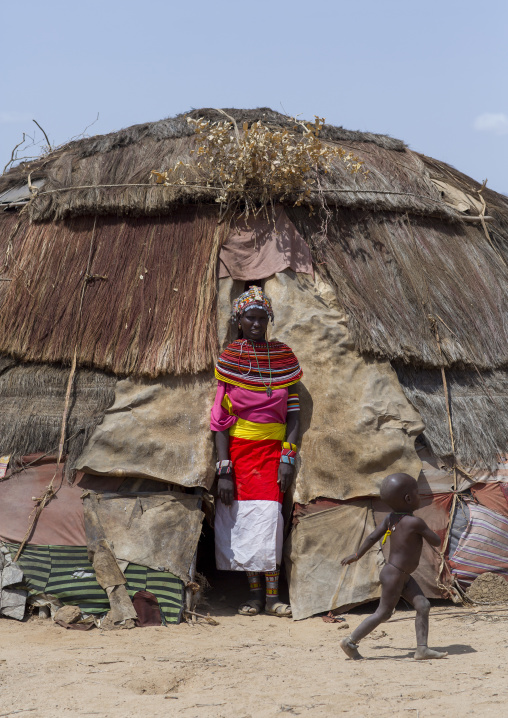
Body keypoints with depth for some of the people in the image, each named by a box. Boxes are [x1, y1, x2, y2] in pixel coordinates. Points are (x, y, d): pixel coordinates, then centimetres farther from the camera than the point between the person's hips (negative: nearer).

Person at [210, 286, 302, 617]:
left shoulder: (283, 357, 4)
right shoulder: (230, 358, -1)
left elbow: (293, 413, 5)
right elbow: (220, 418, -4)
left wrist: (288, 456, -6)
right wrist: (224, 469, -11)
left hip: (272, 449, 1)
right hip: (239, 450, -1)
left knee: (269, 518, -8)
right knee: (244, 520, -1)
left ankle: (273, 594, 0)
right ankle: (254, 593, 10)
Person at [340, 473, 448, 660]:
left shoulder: (391, 518, 1)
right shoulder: (415, 522, -23)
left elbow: (372, 537, 7)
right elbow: (436, 541, -13)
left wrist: (356, 555, 17)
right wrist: (424, 531, 6)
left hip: (403, 576, 9)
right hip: (393, 576, -9)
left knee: (423, 606, 5)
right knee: (383, 613, 1)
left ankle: (422, 649, 4)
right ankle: (350, 641, 9)